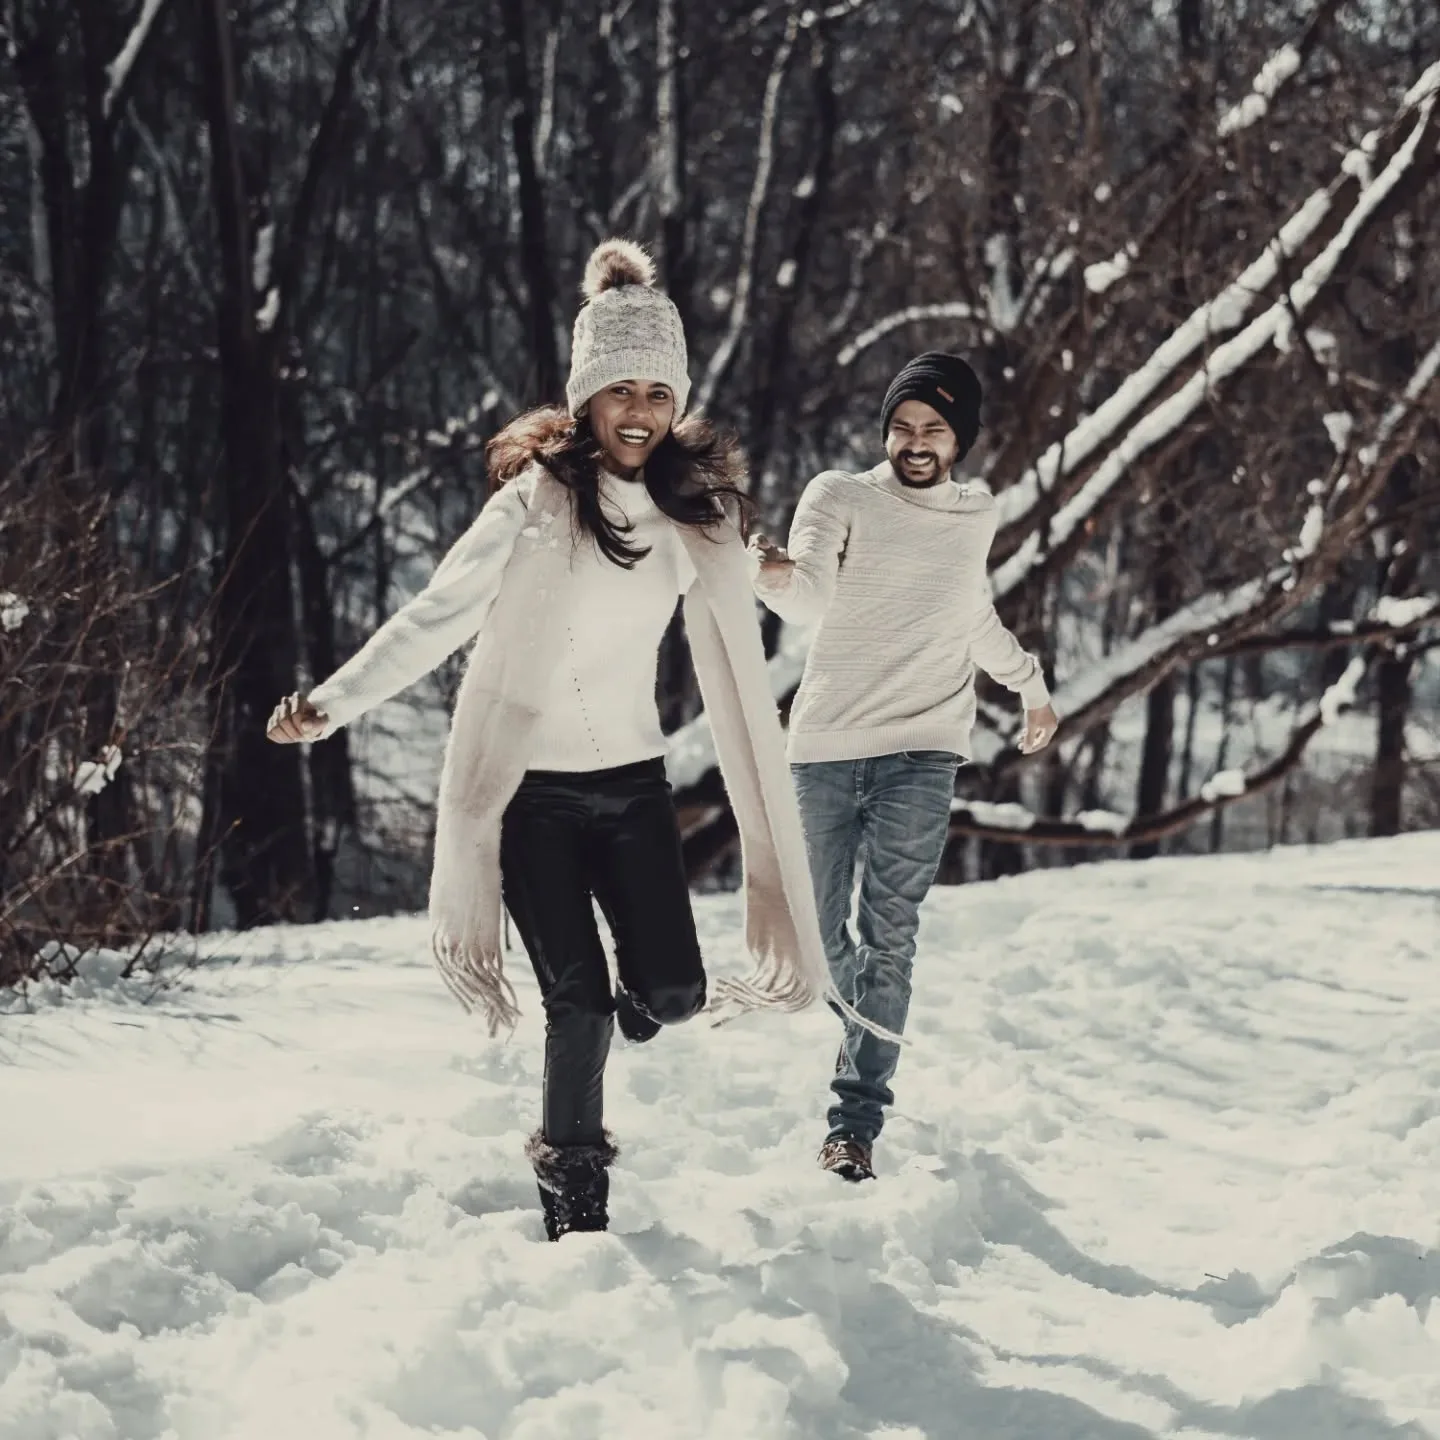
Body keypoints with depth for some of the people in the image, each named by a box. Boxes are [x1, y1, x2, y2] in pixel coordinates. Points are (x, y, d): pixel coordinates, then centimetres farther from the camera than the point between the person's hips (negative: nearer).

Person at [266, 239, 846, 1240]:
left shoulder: (696, 515, 2)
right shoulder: (538, 501, -11)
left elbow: (732, 669, 7)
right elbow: (437, 617, -11)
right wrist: (333, 703, -21)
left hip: (632, 780, 4)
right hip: (528, 784, -4)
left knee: (673, 991, -6)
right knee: (579, 1000, -8)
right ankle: (574, 1199, 9)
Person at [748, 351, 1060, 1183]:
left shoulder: (978, 517, 10)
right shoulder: (841, 498, -2)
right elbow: (811, 599, -21)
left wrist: (1031, 683, 39)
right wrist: (779, 577, -43)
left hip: (922, 752, 1)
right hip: (826, 748, -1)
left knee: (888, 934, -9)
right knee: (828, 934, 4)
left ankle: (857, 1121, -11)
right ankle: (862, 1055, 31)